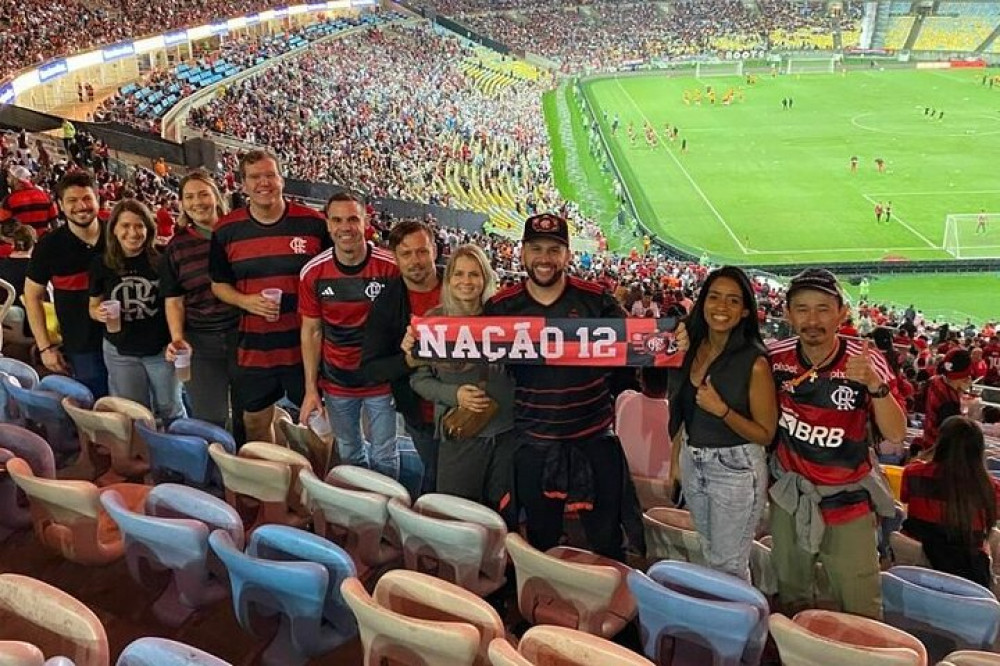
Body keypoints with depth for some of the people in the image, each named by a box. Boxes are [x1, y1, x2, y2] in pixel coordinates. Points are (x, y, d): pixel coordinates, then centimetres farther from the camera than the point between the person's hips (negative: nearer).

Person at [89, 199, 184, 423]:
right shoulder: (101, 264, -4)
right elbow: (93, 306, 8)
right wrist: (99, 313, -15)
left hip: (161, 350, -2)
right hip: (120, 353, 2)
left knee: (171, 412, 14)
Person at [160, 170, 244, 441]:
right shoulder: (177, 246, 4)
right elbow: (174, 300, 4)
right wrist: (177, 338, -10)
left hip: (242, 335, -1)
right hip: (201, 342, 1)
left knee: (247, 415, 13)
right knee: (207, 421, 7)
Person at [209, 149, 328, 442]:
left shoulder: (313, 223, -5)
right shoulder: (226, 230, 1)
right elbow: (219, 285, 9)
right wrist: (246, 301, -11)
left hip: (306, 346, -2)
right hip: (254, 348, 2)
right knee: (255, 422, 16)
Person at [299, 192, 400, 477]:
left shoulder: (391, 267, -15)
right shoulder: (313, 273, -7)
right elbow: (311, 331, 1)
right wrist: (311, 388, -1)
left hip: (381, 379, -2)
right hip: (336, 383, 2)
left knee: (384, 458, 9)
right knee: (349, 456, 18)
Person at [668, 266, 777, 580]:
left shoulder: (754, 362, -18)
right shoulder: (692, 347, -1)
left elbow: (765, 434, -14)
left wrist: (722, 410, -27)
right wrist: (675, 459, 15)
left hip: (736, 469, -6)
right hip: (692, 463, 6)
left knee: (729, 566, 6)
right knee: (710, 554, 23)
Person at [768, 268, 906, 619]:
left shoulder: (866, 361, -15)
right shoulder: (776, 357, -9)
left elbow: (895, 435, -17)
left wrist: (875, 384, -35)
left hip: (847, 502, -2)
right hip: (789, 497, 3)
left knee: (860, 615, 4)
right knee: (791, 602, 20)